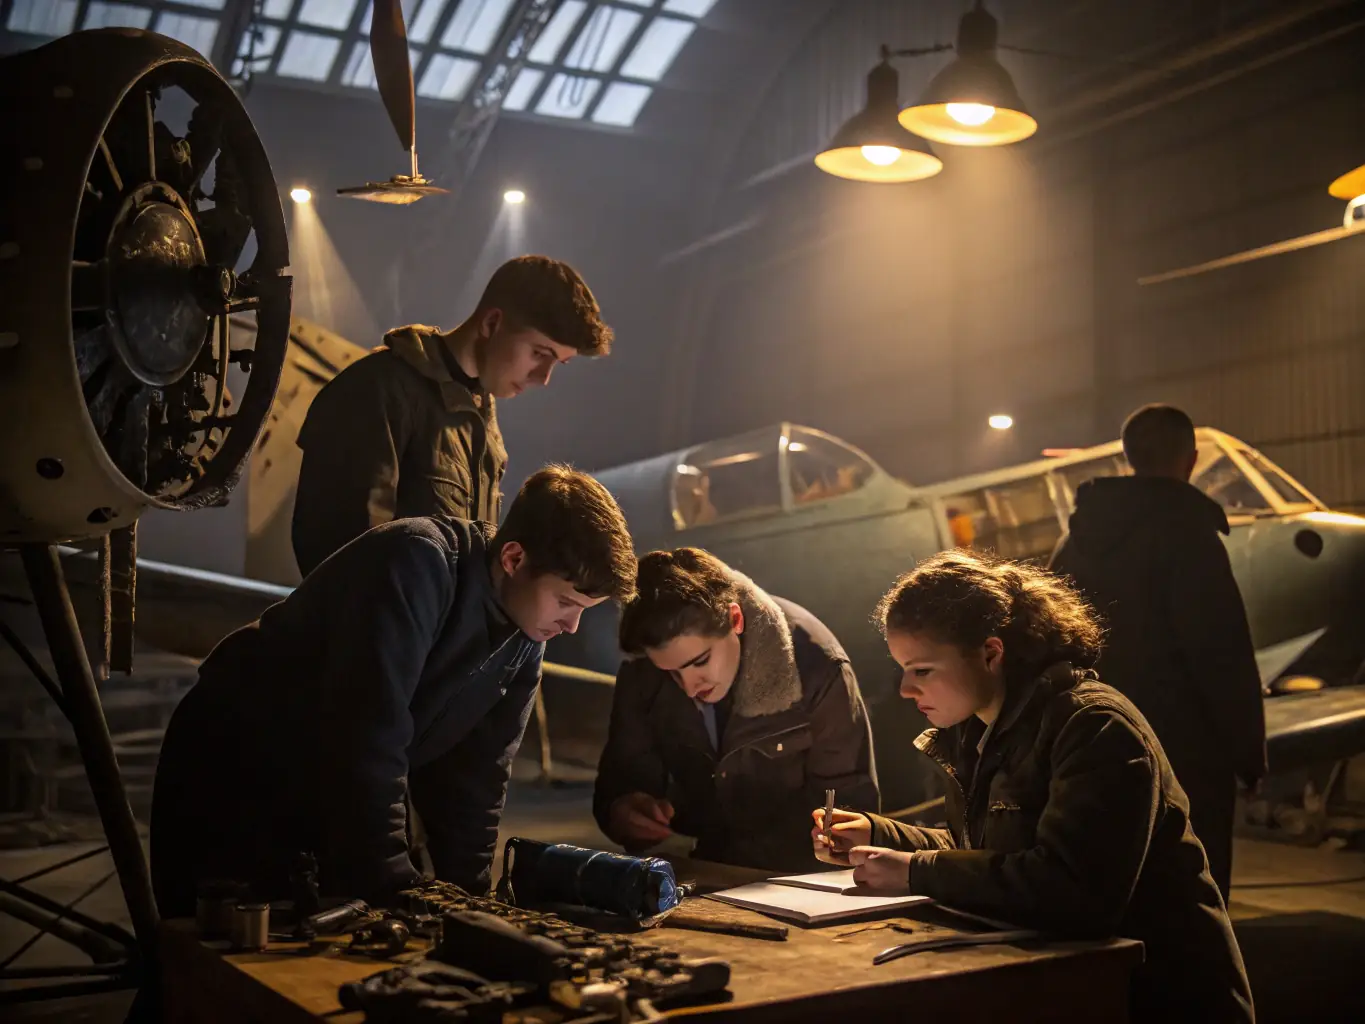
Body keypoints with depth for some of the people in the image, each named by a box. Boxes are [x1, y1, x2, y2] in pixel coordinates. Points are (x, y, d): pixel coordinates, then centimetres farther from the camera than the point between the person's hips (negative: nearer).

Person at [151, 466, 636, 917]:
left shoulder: (524, 641, -5)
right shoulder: (418, 566, -30)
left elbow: (473, 778, 0)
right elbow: (368, 744, -36)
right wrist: (401, 896, -34)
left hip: (338, 800, 7)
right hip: (233, 774, -7)